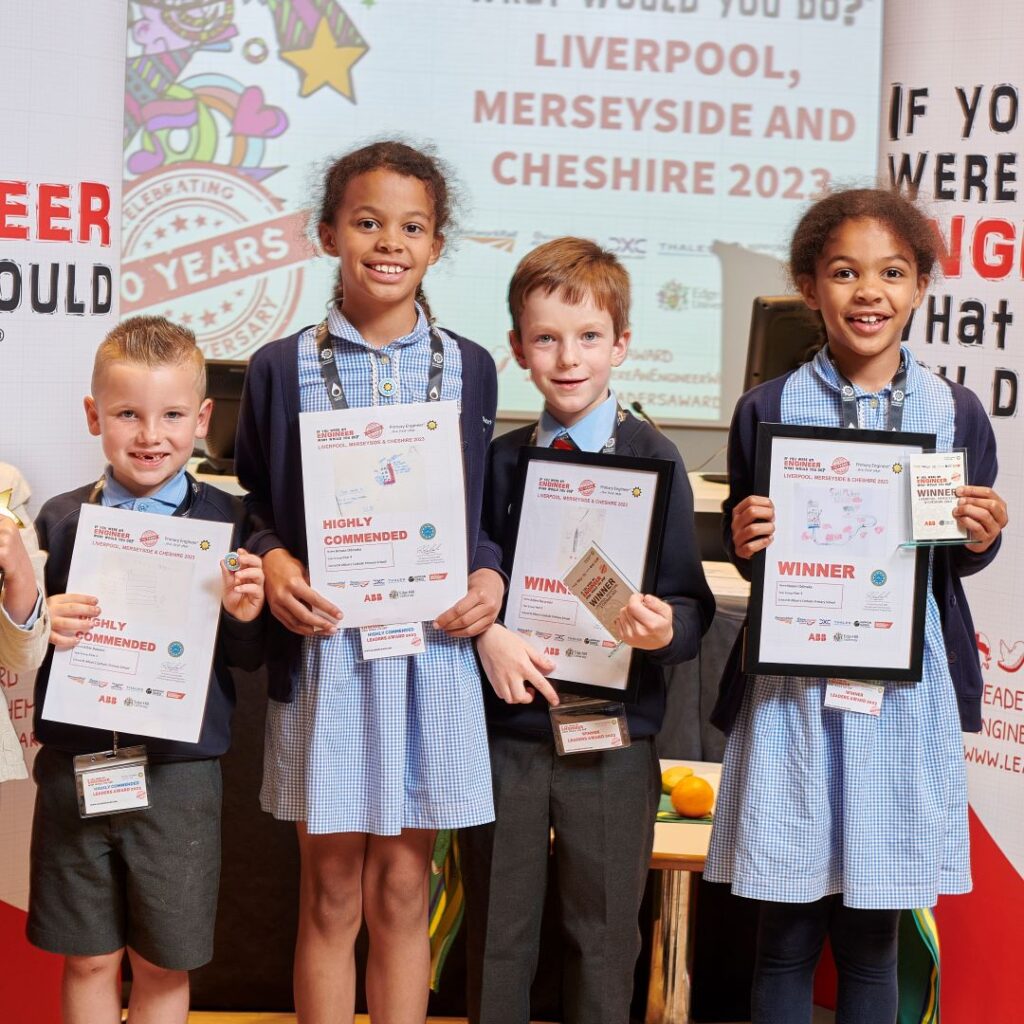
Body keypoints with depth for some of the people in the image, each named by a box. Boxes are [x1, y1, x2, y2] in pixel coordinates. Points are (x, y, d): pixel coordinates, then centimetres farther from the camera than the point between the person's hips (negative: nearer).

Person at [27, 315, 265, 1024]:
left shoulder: (225, 521, -3)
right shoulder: (62, 520, 1)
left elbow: (251, 658, 1)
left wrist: (244, 618, -20)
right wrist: (42, 624, -16)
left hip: (179, 772, -1)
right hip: (75, 765, 1)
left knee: (164, 964, 10)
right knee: (88, 959, 12)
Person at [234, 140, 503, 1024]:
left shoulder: (469, 369, 7)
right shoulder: (282, 368, 3)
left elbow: (489, 511, 12)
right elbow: (252, 505, 7)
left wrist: (491, 576, -7)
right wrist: (272, 562, -12)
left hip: (434, 651, 1)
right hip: (323, 649, -1)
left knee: (402, 892, 8)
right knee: (330, 897, 6)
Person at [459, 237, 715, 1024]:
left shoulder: (653, 459, -3)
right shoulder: (500, 461, 5)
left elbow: (693, 601, -5)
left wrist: (667, 627, -26)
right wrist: (487, 636, -14)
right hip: (507, 727, 2)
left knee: (605, 930, 8)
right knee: (498, 929, 11)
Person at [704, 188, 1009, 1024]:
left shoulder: (955, 413, 2)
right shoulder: (769, 408, 0)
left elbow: (961, 559, 11)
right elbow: (743, 542, 8)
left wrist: (982, 538, -10)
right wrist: (744, 540, -14)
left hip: (906, 689, 1)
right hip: (791, 688, -1)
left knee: (871, 938, 10)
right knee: (786, 932, 6)